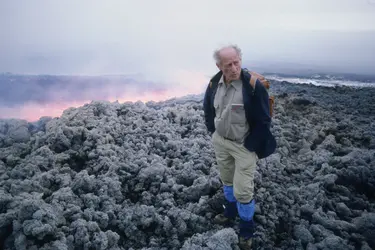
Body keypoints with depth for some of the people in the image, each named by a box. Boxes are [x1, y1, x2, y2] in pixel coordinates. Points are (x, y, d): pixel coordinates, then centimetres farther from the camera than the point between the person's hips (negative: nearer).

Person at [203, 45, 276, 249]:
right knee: (227, 180, 23)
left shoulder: (254, 86, -23)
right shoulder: (214, 83, -7)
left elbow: (263, 121, -17)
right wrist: (213, 133, 9)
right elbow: (208, 109, 11)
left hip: (244, 145, -5)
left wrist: (252, 148, -14)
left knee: (242, 190, 0)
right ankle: (230, 212, 48)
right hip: (220, 141, 5)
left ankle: (247, 230, 24)